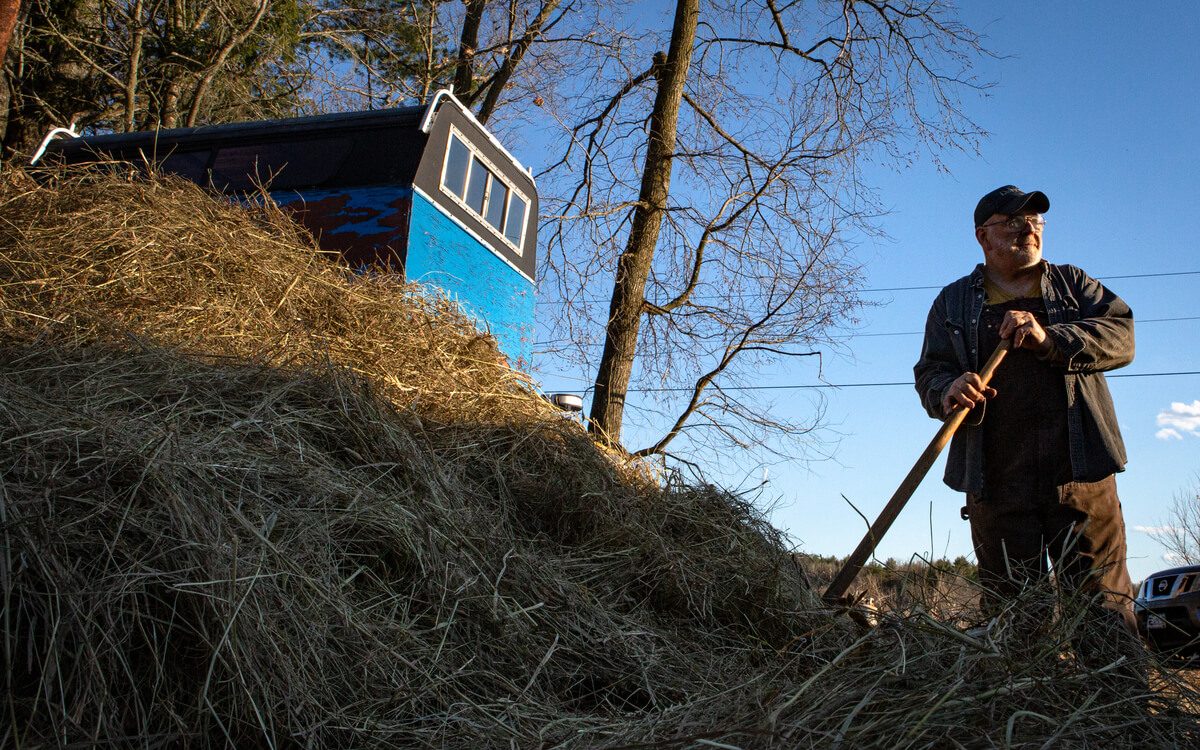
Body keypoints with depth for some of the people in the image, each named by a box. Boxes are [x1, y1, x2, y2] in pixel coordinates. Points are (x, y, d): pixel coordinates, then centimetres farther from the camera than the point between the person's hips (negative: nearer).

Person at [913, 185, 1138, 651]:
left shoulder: (1073, 284, 18)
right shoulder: (953, 302, 16)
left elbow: (1121, 336, 2)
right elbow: (929, 373, 7)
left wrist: (1049, 338, -15)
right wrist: (950, 390, -17)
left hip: (1080, 473, 1)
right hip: (996, 480, 0)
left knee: (1105, 603, -1)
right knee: (1009, 608, 3)